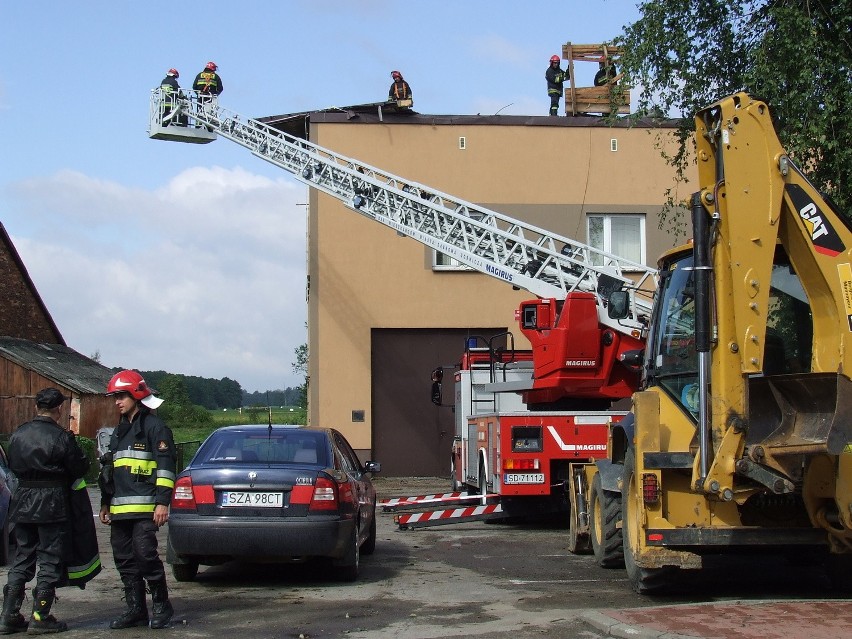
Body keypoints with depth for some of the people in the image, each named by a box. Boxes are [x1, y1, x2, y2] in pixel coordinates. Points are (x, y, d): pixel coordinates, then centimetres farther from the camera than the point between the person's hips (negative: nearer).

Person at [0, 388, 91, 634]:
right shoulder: (62, 437, -14)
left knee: (22, 558, 13)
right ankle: (40, 618, 1)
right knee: (50, 559, 2)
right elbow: (80, 468, -9)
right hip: (52, 504, -5)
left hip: (23, 502, 5)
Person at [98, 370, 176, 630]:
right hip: (120, 509, 8)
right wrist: (105, 503, 25)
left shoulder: (154, 426, -3)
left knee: (145, 554, -13)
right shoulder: (119, 430, 22)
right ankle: (136, 610, 14)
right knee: (124, 560, 7)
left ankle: (161, 606, 0)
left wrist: (162, 502, -17)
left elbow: (166, 465, -10)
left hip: (144, 508, -8)